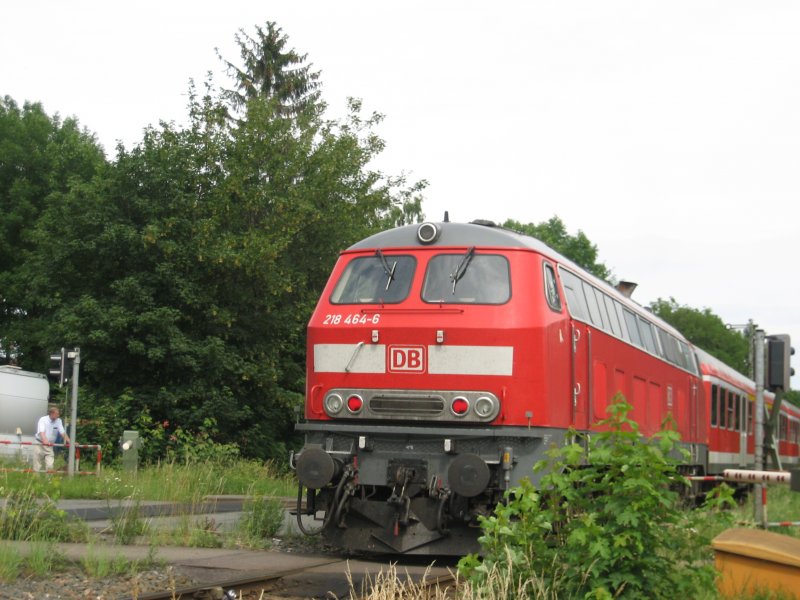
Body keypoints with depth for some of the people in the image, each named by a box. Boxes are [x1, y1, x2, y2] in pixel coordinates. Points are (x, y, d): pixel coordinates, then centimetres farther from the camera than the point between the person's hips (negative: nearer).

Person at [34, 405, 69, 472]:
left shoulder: (58, 421, 1)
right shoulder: (43, 420, -12)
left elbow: (63, 433, 0)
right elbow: (41, 432, -26)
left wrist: (70, 442, -12)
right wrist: (45, 441, -45)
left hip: (50, 446, 3)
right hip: (39, 444, -3)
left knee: (50, 466, -8)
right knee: (37, 467, -1)